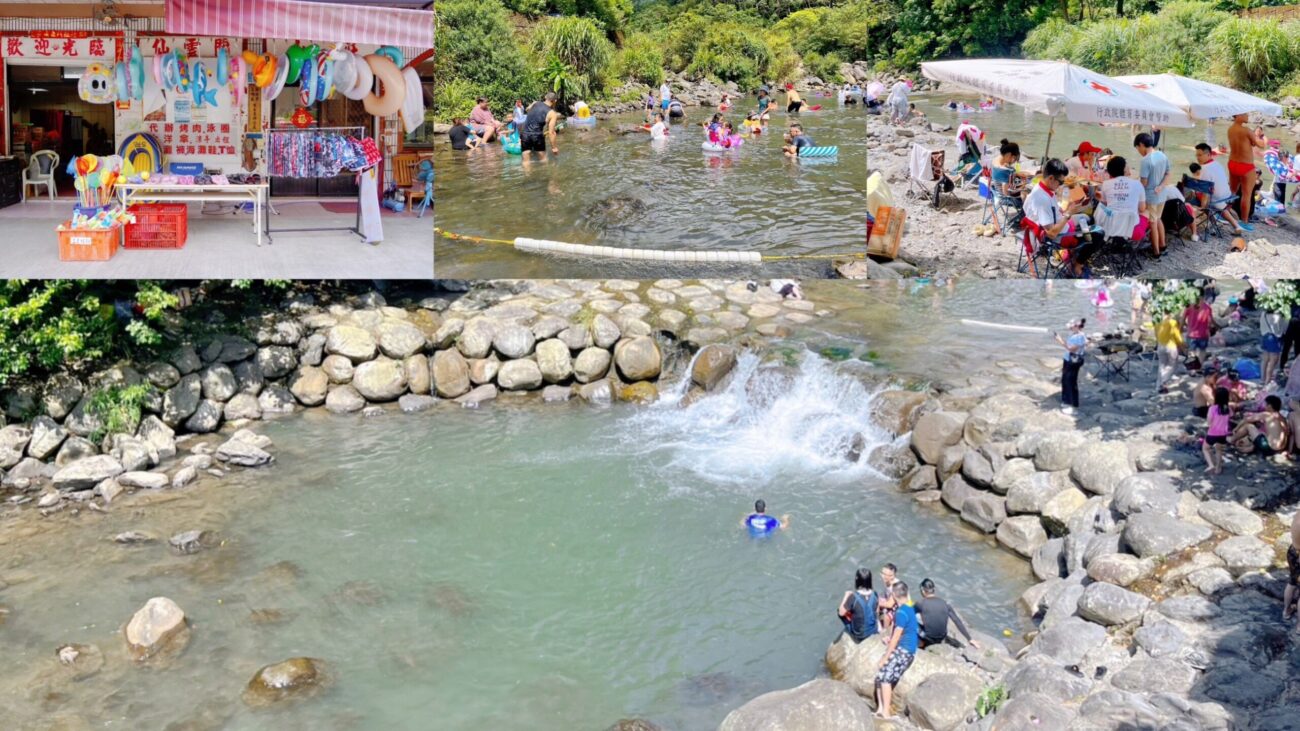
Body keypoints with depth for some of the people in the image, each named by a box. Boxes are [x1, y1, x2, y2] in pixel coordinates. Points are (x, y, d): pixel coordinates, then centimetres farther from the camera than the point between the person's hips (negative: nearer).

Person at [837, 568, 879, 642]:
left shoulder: (853, 597, -29)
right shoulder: (874, 594, -15)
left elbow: (841, 613, -17)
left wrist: (846, 597, -6)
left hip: (858, 636, -4)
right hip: (873, 632, 5)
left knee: (840, 612, 16)